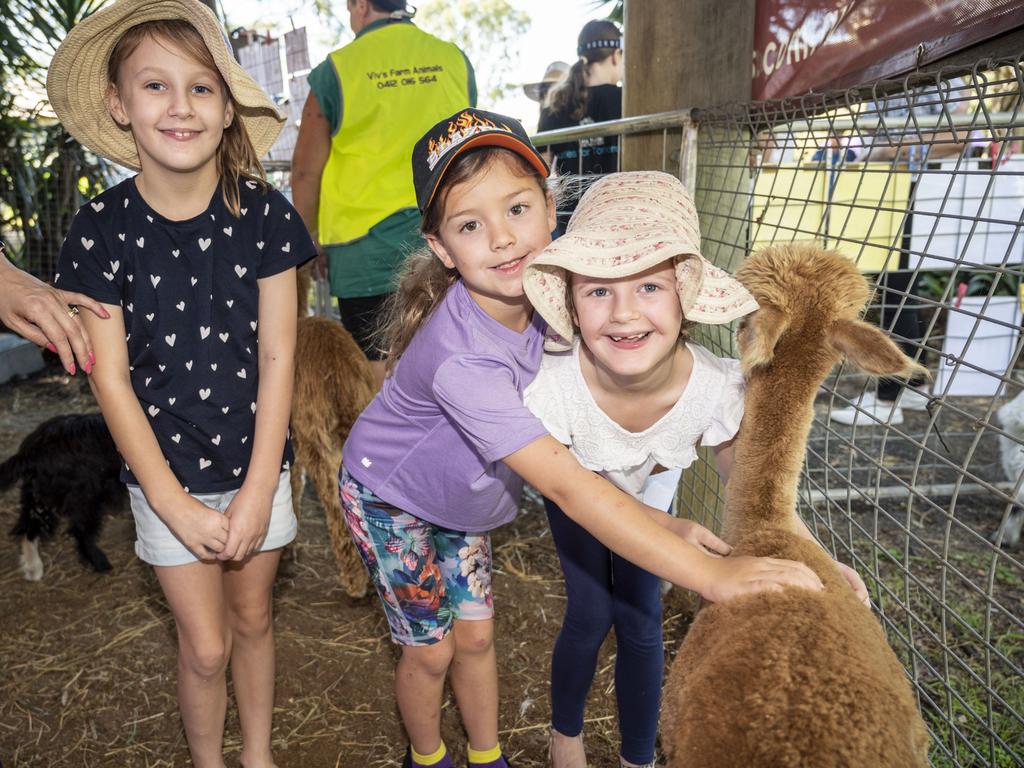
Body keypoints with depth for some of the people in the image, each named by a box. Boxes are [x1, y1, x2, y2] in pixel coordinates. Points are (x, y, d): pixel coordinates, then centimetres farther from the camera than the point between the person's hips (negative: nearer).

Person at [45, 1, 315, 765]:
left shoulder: (262, 213, -11)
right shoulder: (103, 228, -11)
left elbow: (277, 356, -9)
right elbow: (110, 377, -8)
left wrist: (258, 489, -10)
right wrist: (173, 502, -10)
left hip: (256, 464, 1)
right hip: (166, 471, 0)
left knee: (253, 618, 18)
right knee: (205, 646, 10)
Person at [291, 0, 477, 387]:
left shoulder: (337, 69, -3)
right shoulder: (455, 60, 7)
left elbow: (306, 170, 0)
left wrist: (306, 239, 13)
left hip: (369, 243, -3)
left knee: (380, 367, 4)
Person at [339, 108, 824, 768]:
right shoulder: (459, 356, -43)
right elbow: (567, 486, -45)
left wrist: (657, 522, -17)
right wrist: (712, 576, -46)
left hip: (460, 492, 5)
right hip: (391, 499, -5)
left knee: (477, 635, 15)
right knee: (431, 649, 11)